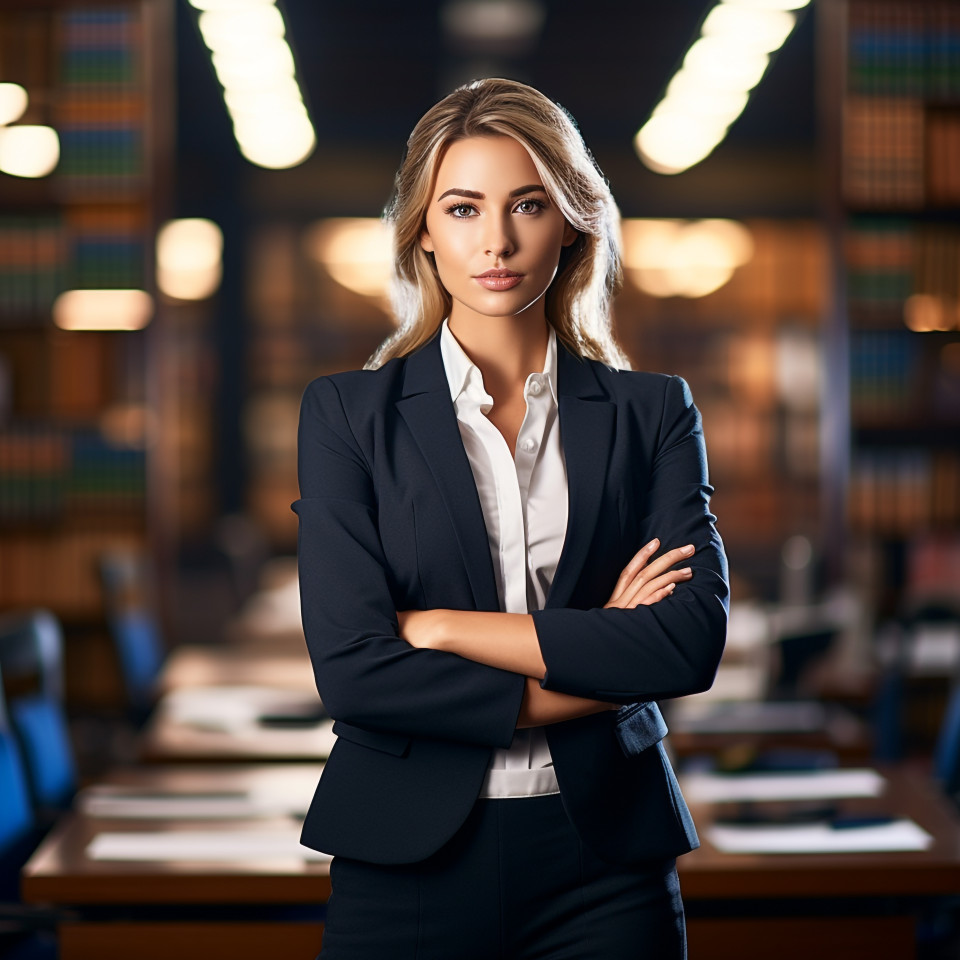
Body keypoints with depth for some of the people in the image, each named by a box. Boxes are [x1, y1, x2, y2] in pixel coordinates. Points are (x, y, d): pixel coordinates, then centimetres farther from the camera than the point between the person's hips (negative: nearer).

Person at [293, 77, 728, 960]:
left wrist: (441, 627, -12)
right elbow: (351, 670, -11)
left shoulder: (651, 413, 3)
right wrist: (596, 667, -10)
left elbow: (692, 640, -11)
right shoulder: (349, 413, 0)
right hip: (411, 858, -1)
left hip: (605, 862, 1)